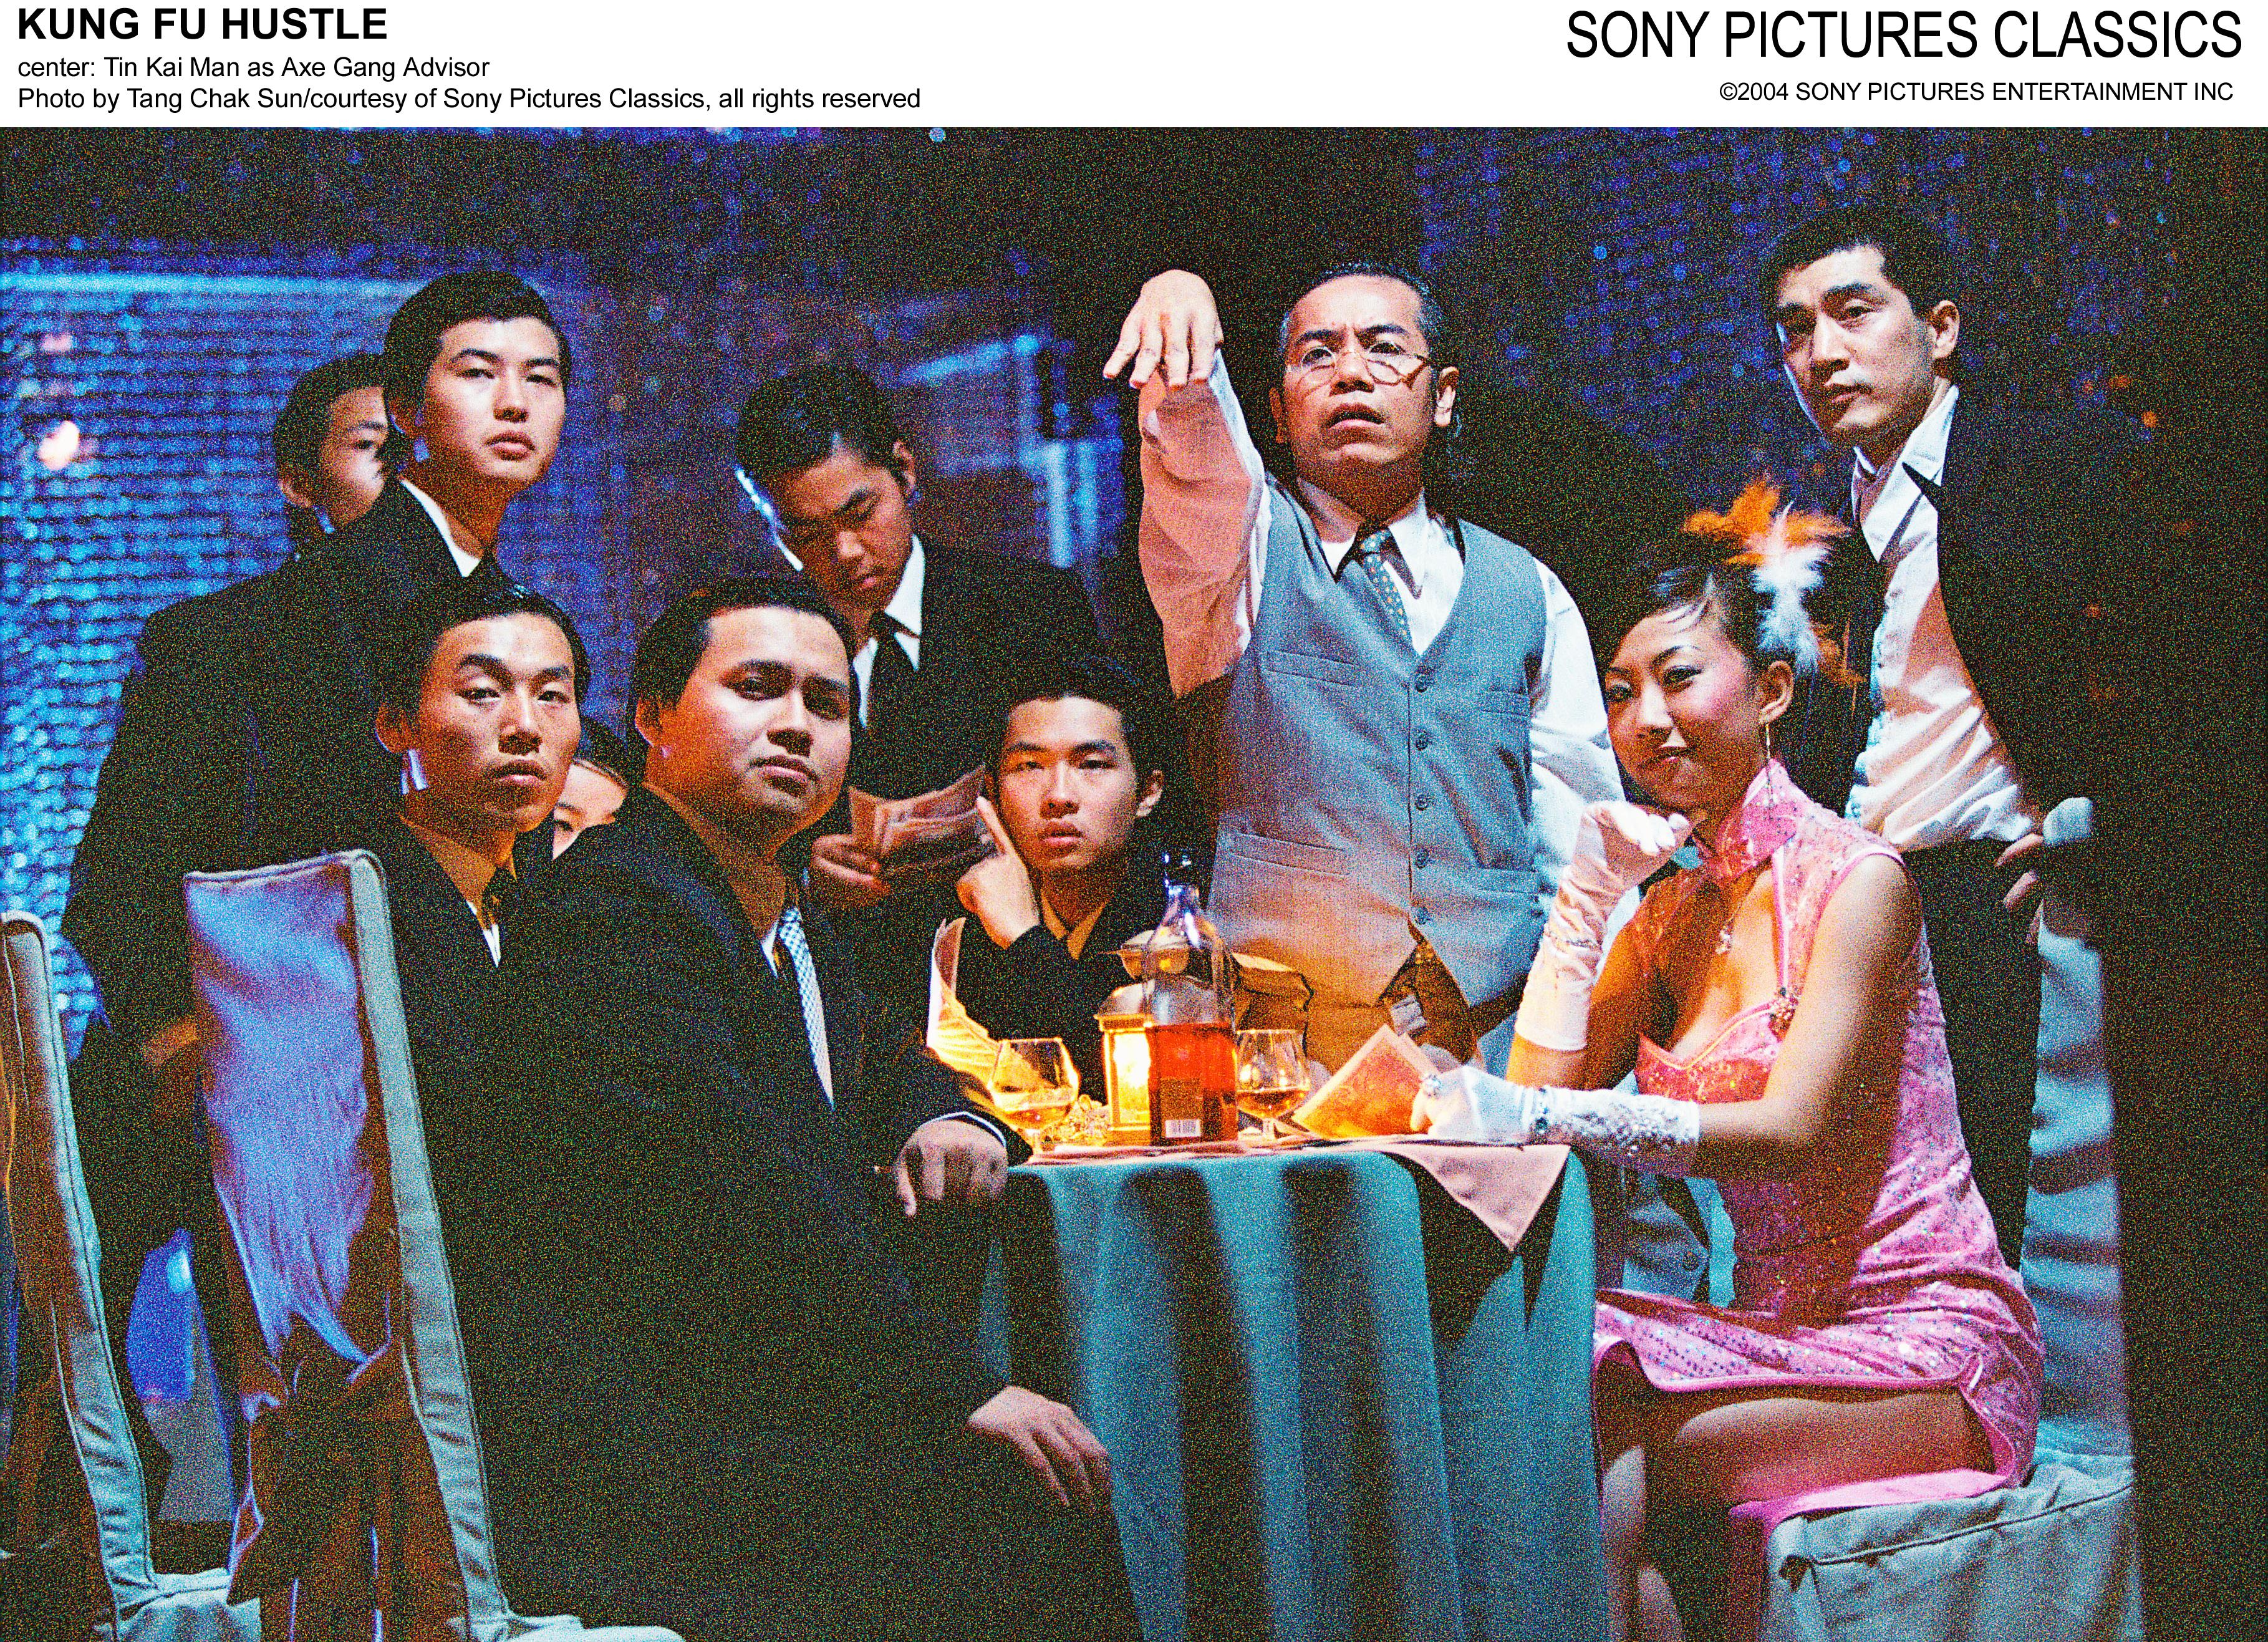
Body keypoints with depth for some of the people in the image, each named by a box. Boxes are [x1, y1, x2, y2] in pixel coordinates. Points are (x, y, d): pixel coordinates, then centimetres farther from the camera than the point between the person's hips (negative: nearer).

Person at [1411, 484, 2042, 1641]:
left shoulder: (1855, 878, -9)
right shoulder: (1673, 914, 13)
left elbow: (1792, 1130, -21)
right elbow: (1542, 1083, 4)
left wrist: (1544, 1116, -31)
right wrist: (1587, 890, -2)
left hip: (1921, 1336, -6)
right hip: (1781, 1324, 6)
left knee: (1592, 1450, -26)